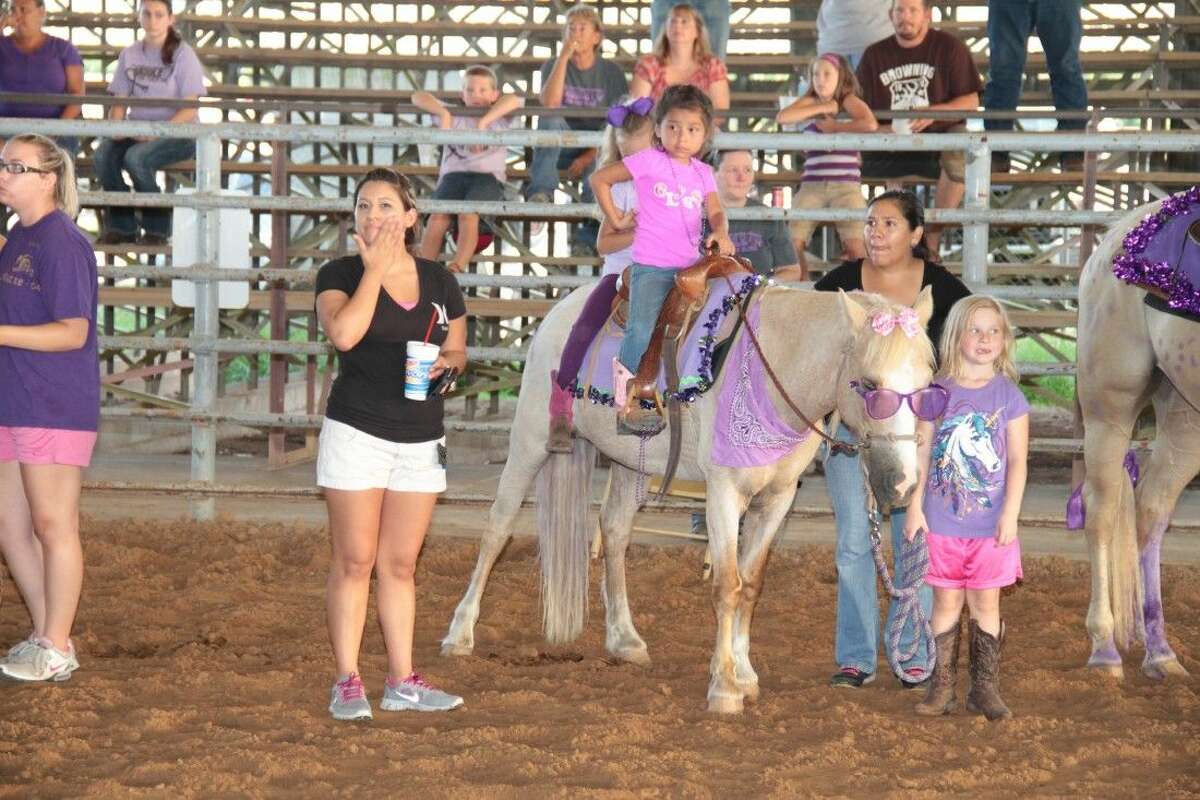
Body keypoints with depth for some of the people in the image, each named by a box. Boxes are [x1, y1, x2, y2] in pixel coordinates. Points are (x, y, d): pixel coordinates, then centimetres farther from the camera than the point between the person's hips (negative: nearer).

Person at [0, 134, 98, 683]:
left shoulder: (61, 242, -15)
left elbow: (73, 332, -19)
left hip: (55, 408, -9)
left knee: (52, 527, 0)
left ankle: (57, 651, 9)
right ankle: (44, 634, 26)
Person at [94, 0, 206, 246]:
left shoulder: (183, 54, -2)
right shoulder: (130, 54, 13)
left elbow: (189, 109, -9)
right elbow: (119, 102, 13)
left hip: (178, 133, -5)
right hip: (136, 131, 5)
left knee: (135, 157, -33)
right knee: (103, 155, -26)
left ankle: (157, 229, -17)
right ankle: (121, 226, -14)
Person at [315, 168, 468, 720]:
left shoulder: (438, 282, 8)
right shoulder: (340, 275, -4)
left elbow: (457, 350, 17)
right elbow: (343, 333, -23)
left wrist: (445, 361, -6)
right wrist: (375, 269, -17)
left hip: (421, 441, 4)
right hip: (357, 432, -4)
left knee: (400, 565, 10)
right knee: (354, 561, -2)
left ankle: (402, 681, 16)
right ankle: (347, 682, 3)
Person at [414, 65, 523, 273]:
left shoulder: (499, 118, 15)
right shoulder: (454, 116, 20)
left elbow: (514, 100, -8)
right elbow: (418, 97, 12)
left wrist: (483, 122, -19)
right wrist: (443, 113, -6)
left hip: (489, 176, -2)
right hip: (454, 174, 2)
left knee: (468, 214, -32)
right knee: (438, 216, -26)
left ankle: (458, 267, -45)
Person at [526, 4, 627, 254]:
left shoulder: (610, 72, 2)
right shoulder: (554, 65, 4)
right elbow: (549, 105, -16)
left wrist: (589, 156, -17)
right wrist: (564, 56, -18)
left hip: (596, 150, -1)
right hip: (561, 148, 1)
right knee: (550, 120, -31)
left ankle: (587, 237, -34)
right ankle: (541, 194, -41)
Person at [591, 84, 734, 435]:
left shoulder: (703, 173, 11)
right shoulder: (650, 161, -4)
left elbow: (715, 212, 2)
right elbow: (599, 179, -1)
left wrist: (720, 233, -21)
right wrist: (616, 219, -1)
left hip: (689, 267, 6)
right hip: (651, 267, -6)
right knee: (641, 332, -18)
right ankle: (627, 405, -15)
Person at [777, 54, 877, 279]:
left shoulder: (849, 101, 7)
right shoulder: (810, 103, 15)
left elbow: (871, 125, -13)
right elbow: (782, 117, -5)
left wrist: (834, 127, -6)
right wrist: (822, 108, -3)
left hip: (846, 186, -3)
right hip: (812, 185, 3)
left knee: (855, 247, -20)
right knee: (792, 243, -11)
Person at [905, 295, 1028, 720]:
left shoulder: (1009, 395, -1)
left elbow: (1017, 460, -2)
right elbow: (922, 452, 4)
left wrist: (1010, 514, -9)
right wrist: (915, 507, -1)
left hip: (991, 523, -1)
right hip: (943, 520, 1)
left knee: (986, 604, 4)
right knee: (946, 602, 6)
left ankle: (985, 688, 11)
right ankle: (941, 686, 11)